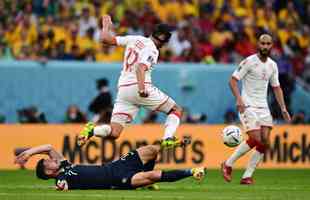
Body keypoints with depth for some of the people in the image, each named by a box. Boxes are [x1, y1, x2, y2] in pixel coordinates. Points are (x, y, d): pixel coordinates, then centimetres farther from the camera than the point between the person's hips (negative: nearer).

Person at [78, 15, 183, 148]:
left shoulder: (134, 39, 15)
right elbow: (140, 67, -23)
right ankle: (168, 139, -15)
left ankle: (91, 130, -26)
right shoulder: (151, 50, -5)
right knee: (176, 110, 7)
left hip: (122, 88, 6)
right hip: (138, 86, -6)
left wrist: (106, 26, 37)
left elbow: (106, 39, 16)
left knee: (114, 133, 1)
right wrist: (141, 88, -36)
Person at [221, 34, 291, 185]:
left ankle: (247, 176, 0)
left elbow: (276, 87, 19)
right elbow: (233, 80, -10)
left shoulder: (272, 65, 11)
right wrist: (239, 99, -24)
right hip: (248, 107, -6)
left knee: (264, 142, -6)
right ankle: (228, 164, 0)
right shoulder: (249, 62, -8)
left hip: (263, 107, 6)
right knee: (255, 139, -18)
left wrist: (283, 108, 11)